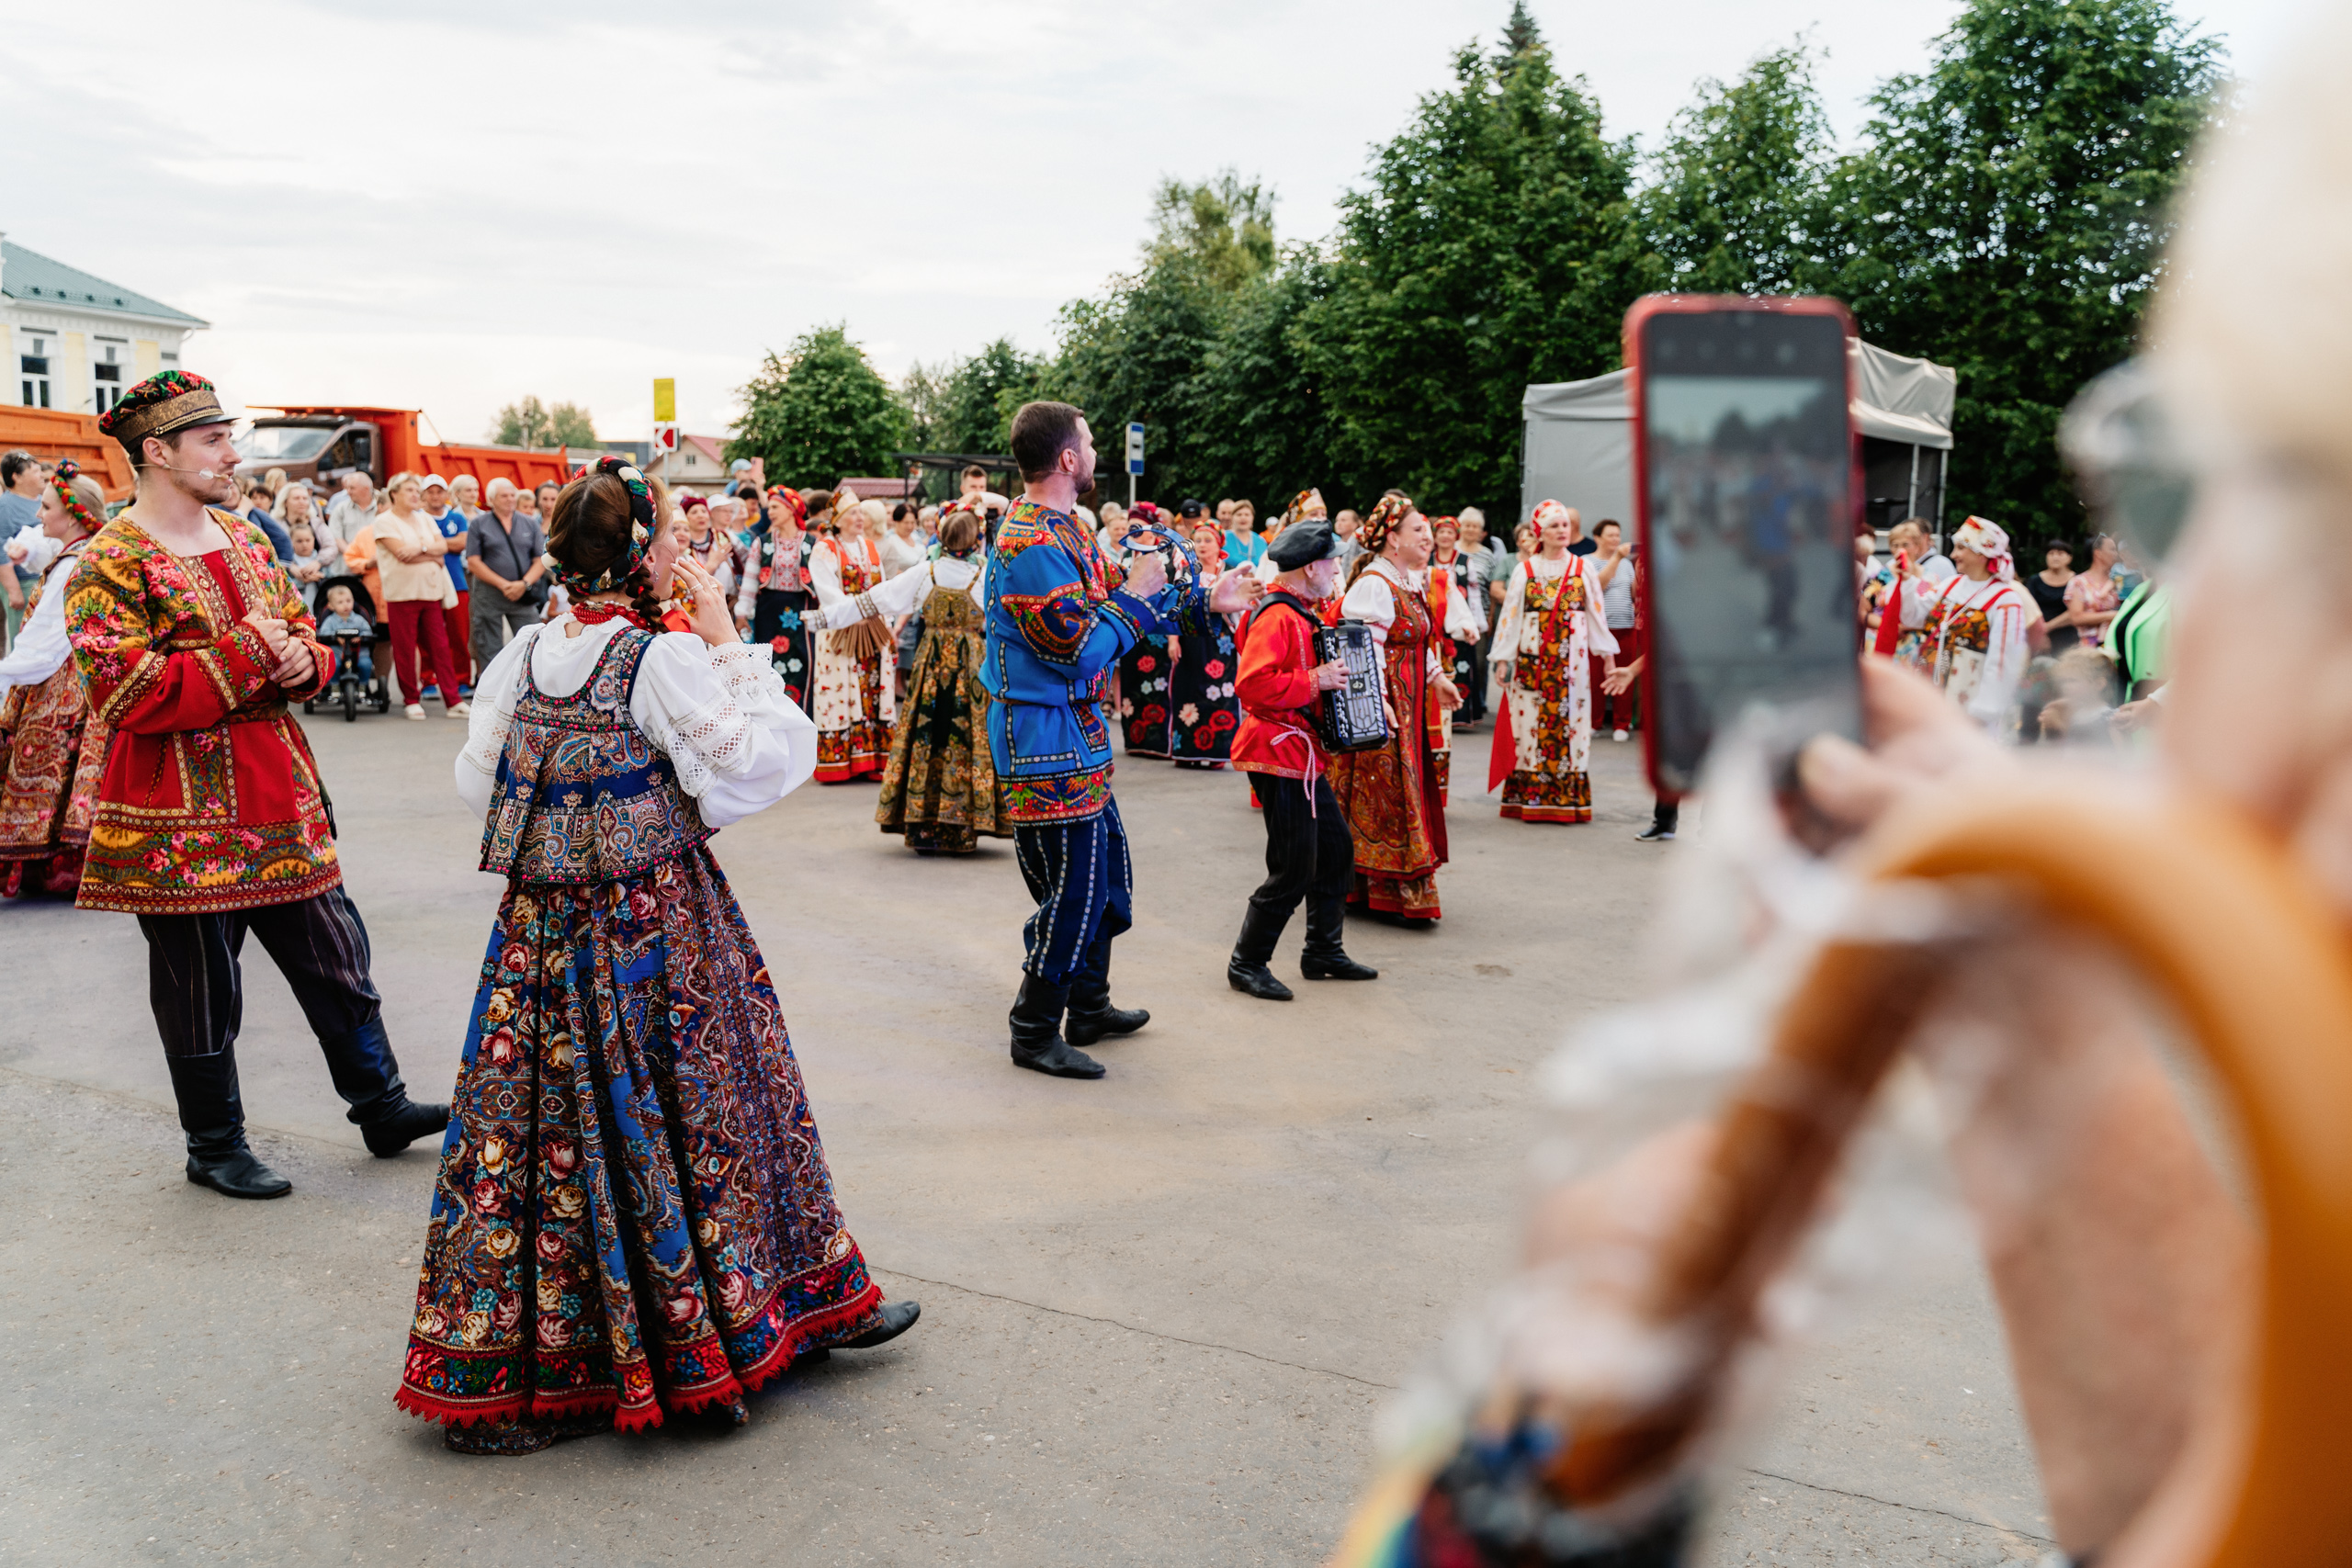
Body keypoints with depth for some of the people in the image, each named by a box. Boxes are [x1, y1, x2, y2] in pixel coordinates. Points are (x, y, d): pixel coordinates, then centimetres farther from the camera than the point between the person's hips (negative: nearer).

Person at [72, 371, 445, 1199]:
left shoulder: (246, 539, 11)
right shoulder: (110, 564, -12)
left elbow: (303, 630, 19)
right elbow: (126, 693, -21)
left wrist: (302, 659, -4)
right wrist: (242, 655, -20)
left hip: (279, 801, 7)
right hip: (180, 819, -7)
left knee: (336, 953, 12)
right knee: (201, 988, 7)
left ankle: (381, 1106, 26)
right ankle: (215, 1147, 24)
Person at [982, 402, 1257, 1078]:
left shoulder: (1062, 530, 11)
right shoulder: (1031, 546, -23)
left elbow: (1112, 611, 17)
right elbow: (1082, 651, -25)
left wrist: (1203, 601, 18)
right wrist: (1137, 593, -14)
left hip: (1077, 734, 11)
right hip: (1045, 738, -11)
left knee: (1106, 871, 20)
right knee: (1071, 892, -3)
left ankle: (1089, 1008, 35)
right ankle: (1034, 1034, 12)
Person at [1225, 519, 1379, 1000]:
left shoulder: (1304, 614, 16)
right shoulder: (1277, 617, -18)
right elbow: (1253, 684, -29)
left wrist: (1337, 677, 16)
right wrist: (1314, 680, -26)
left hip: (1304, 756, 11)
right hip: (1279, 758, -11)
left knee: (1336, 851, 16)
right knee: (1293, 869, -7)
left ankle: (1324, 951, 29)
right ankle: (1247, 964, 5)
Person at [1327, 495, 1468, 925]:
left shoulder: (1409, 581, 15)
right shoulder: (1374, 584, -17)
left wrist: (1436, 678, 21)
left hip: (1408, 704, 11)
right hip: (1381, 707, -11)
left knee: (1406, 788, 14)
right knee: (1386, 796, -5)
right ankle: (1392, 894, 2)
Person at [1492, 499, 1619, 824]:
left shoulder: (1584, 567, 8)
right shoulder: (1524, 569, 5)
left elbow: (1597, 613, 9)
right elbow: (1510, 614, 4)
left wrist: (1608, 656, 6)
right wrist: (1503, 659, 0)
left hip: (1572, 659, 1)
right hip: (1532, 658, -1)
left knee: (1569, 722, -1)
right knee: (1531, 723, -2)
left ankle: (1569, 797, 5)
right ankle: (1529, 797, 4)